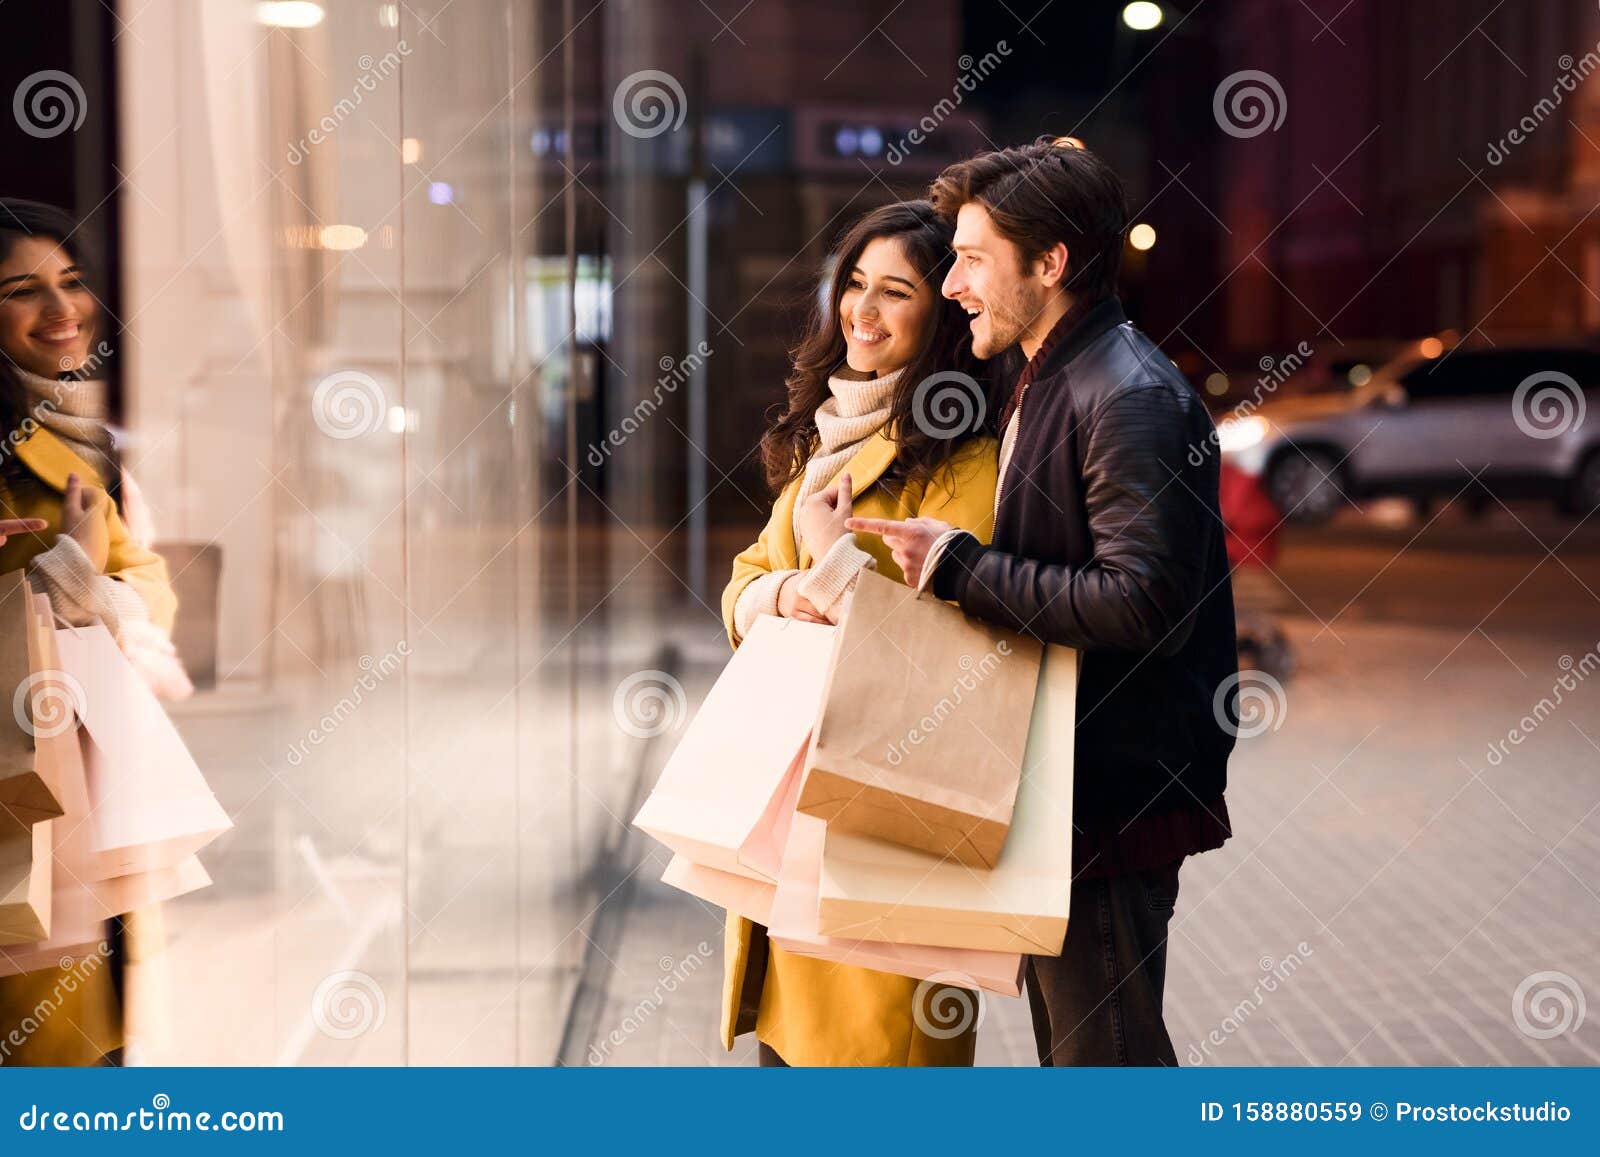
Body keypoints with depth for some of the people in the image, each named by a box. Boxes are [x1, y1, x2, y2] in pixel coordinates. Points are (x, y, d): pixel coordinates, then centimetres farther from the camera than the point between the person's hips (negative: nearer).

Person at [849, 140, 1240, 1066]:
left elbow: (1144, 604, -27)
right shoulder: (1048, 382, 14)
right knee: (1068, 1039, 20)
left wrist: (959, 565, -21)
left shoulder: (1131, 398, -19)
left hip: (1115, 793, -10)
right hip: (1061, 781, 10)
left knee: (1104, 1050, -1)